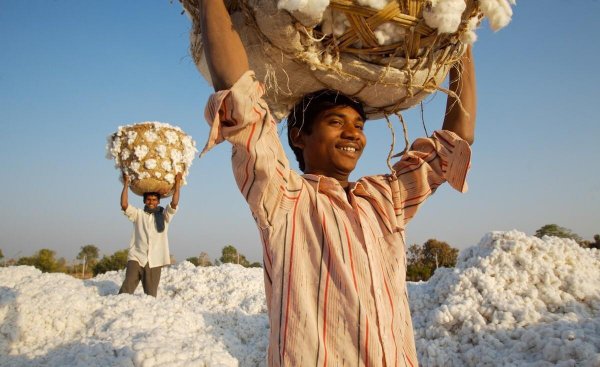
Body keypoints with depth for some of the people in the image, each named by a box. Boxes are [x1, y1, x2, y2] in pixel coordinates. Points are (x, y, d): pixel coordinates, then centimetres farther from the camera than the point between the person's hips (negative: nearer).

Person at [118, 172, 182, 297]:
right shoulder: (138, 214, 12)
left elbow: (174, 203, -4)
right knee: (126, 290, -13)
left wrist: (177, 184, -4)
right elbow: (124, 205, -3)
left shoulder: (164, 215, 11)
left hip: (154, 262, 0)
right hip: (136, 258, 0)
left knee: (151, 295, 1)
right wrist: (126, 183, 0)